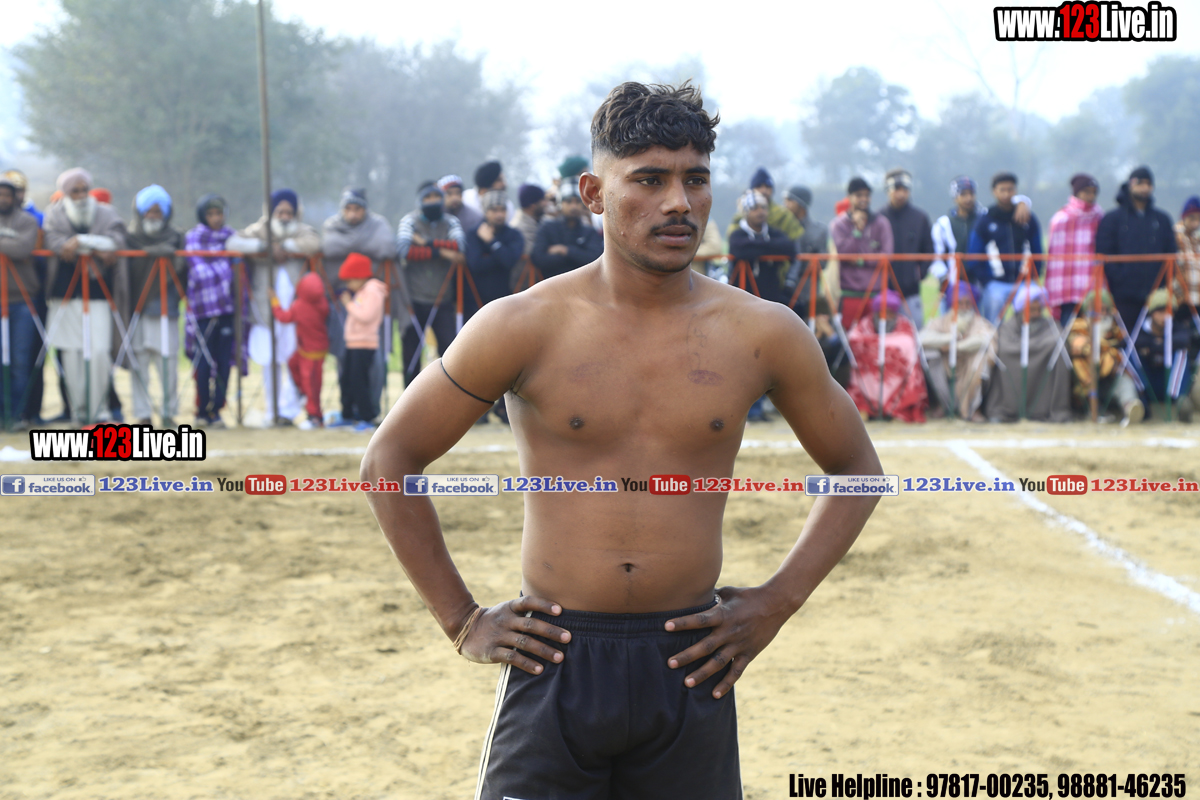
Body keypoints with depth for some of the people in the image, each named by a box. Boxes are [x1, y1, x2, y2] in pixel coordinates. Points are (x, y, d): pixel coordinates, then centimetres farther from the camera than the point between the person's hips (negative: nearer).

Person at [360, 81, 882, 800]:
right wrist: (463, 621, 1)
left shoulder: (762, 335, 0)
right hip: (554, 662, -1)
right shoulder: (524, 328, -4)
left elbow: (856, 470, 14)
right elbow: (390, 459, 4)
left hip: (689, 667, 2)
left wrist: (778, 604, 5)